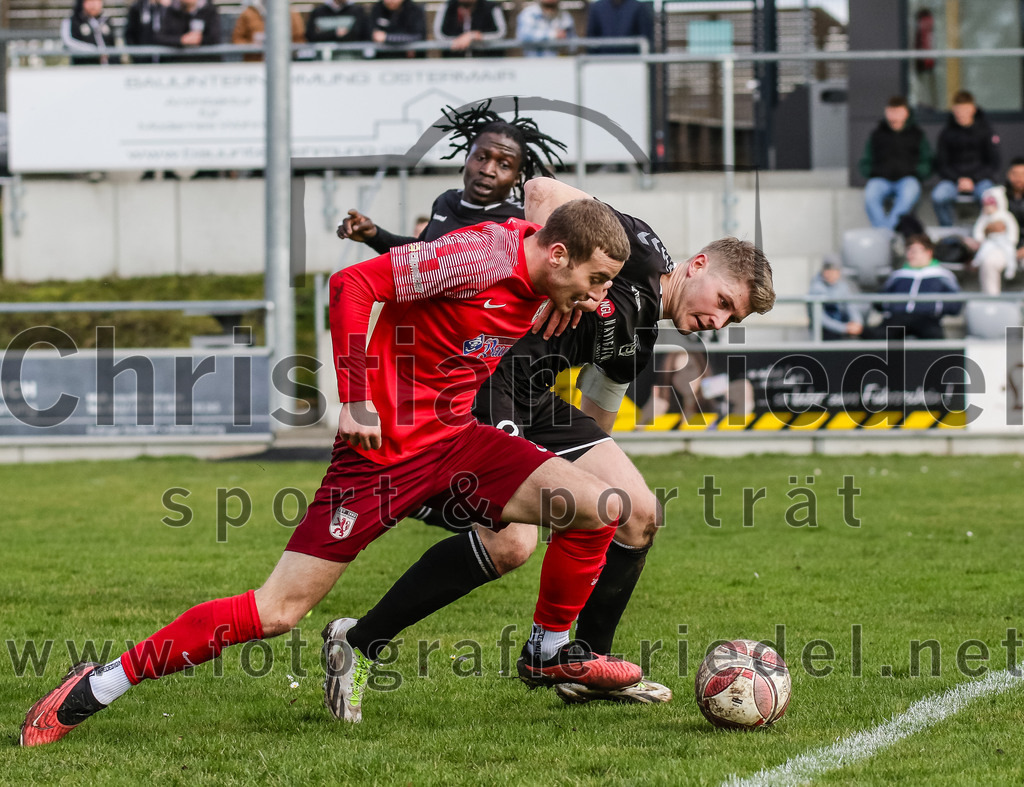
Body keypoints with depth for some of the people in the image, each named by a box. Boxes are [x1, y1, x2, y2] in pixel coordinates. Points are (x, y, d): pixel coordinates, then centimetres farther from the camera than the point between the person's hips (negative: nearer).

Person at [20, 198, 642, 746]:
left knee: (601, 508, -9)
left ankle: (549, 652, 14)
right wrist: (357, 400, -26)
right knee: (277, 612, -10)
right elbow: (352, 286, -23)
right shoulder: (482, 255, -20)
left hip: (457, 441, 7)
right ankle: (100, 685, 0)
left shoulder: (537, 290, 4)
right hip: (383, 449, -7)